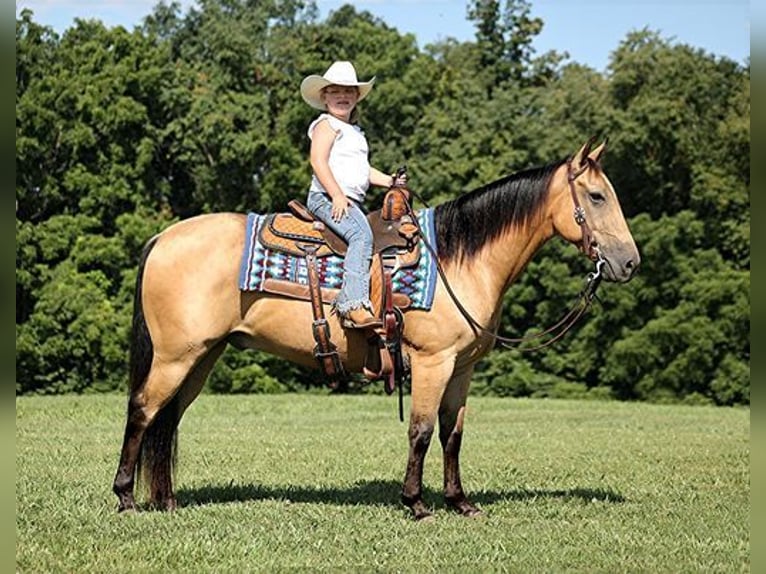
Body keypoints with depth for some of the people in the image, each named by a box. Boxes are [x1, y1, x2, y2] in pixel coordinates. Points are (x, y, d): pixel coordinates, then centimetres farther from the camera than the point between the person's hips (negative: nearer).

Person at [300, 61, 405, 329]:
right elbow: (318, 161, -14)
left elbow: (362, 170, 32)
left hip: (353, 201, 10)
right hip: (327, 197, -10)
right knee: (361, 234, -31)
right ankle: (353, 305, -44)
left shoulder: (355, 132, 27)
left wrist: (389, 181, 15)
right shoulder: (327, 125, -1)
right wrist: (337, 195, -22)